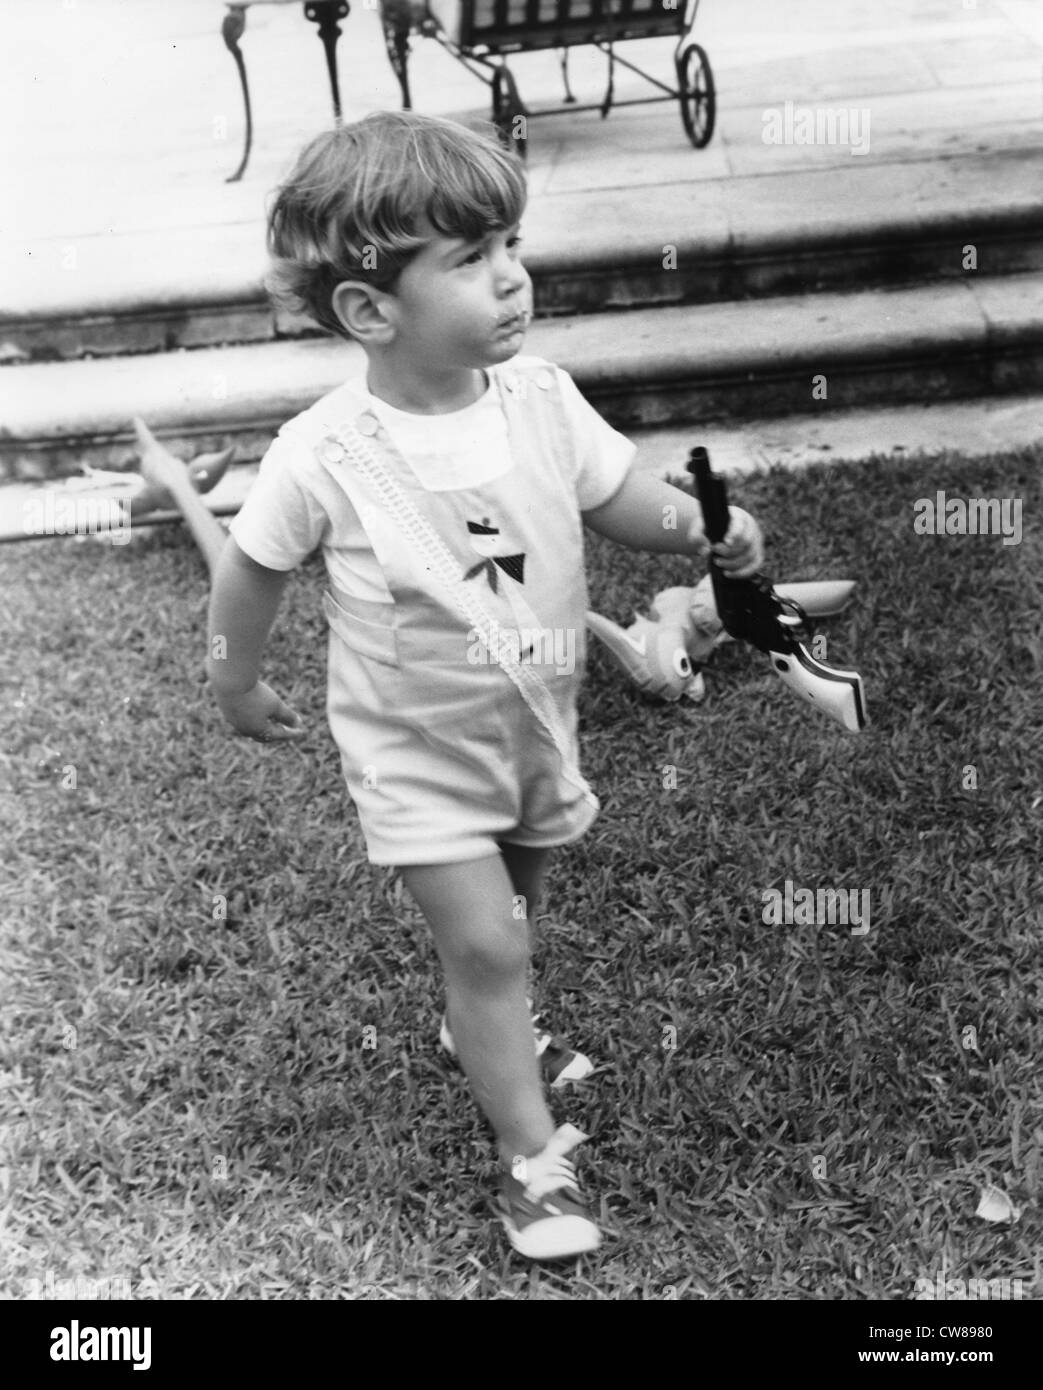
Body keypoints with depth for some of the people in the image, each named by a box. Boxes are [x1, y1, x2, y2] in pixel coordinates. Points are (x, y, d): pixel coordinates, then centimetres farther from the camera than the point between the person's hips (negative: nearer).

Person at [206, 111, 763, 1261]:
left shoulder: (542, 401, -14)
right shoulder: (323, 457, -24)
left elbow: (621, 501, -1)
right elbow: (254, 567, -7)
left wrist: (700, 524, -20)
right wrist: (236, 685, 6)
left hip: (536, 729, 5)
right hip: (416, 755, -5)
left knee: (509, 907, 25)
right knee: (485, 943, -6)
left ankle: (479, 1025, 55)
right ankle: (531, 1155, 12)